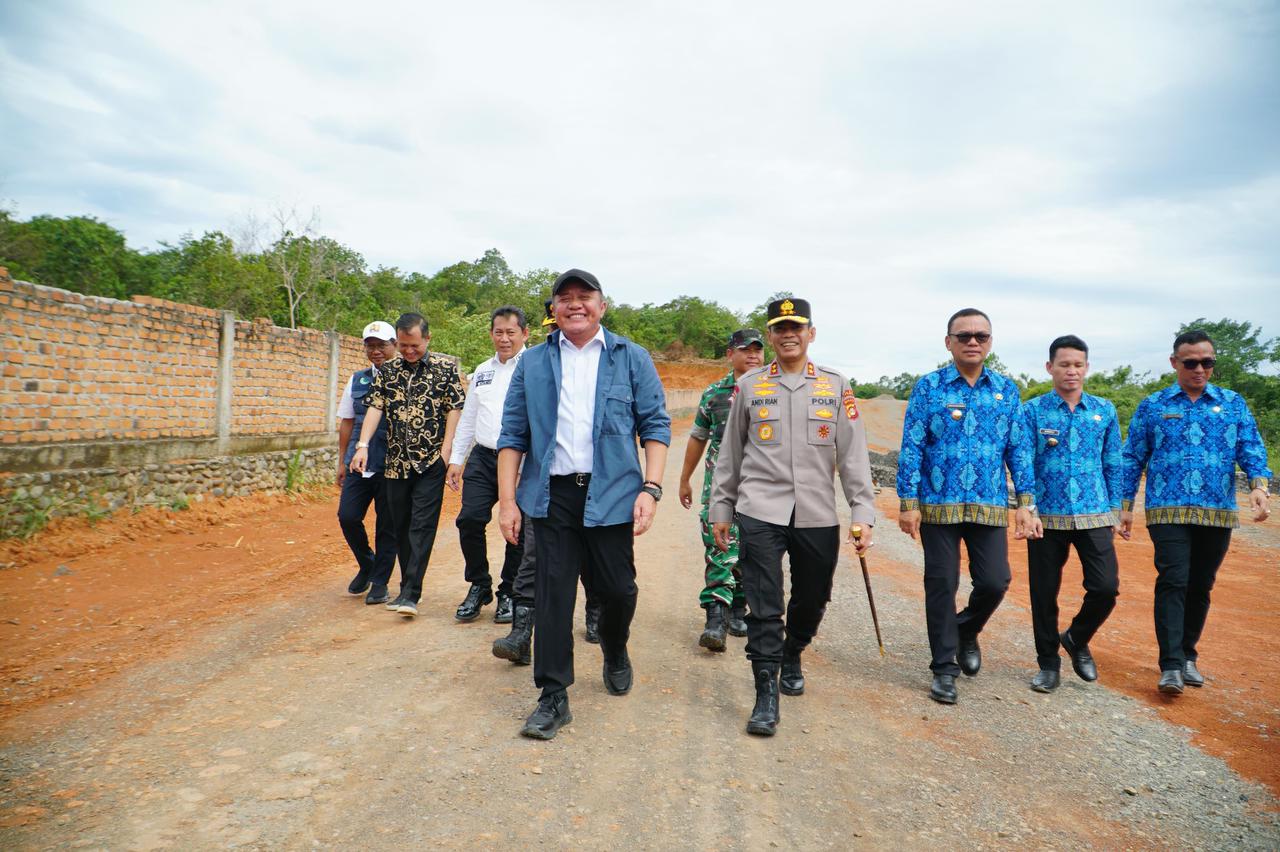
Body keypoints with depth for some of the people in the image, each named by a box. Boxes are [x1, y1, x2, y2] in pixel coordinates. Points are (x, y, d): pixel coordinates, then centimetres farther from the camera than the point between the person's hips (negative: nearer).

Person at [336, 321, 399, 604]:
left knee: (387, 525, 5)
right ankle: (366, 565, 25)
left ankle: (380, 581, 20)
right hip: (359, 464, 4)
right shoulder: (357, 380, 12)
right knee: (347, 516, -1)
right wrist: (342, 461, 14)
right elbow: (347, 422, 17)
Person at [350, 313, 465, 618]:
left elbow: (455, 409, -4)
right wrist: (363, 445, -12)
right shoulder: (387, 371, 9)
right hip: (396, 462, 4)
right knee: (401, 527, 11)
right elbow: (375, 408, 2)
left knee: (422, 526, -7)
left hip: (431, 462, -4)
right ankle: (408, 587, 24)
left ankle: (410, 594, -6)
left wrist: (446, 453, -12)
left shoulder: (446, 367, -1)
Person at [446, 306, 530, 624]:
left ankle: (508, 594, 21)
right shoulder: (482, 372, 18)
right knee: (469, 520, -1)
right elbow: (467, 419, 21)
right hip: (482, 457, 5)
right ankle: (479, 586, 19)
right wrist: (455, 459, 17)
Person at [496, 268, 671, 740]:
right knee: (552, 594, 2)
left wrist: (651, 488, -10)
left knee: (617, 589, 6)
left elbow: (655, 425, 2)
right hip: (551, 494, 1)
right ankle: (554, 697, 15)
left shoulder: (631, 359, 5)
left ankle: (615, 654, 39)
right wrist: (507, 499, 1)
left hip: (610, 493, -1)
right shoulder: (533, 363, 9)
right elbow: (513, 433, 8)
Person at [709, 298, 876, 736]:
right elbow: (730, 452, 10)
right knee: (763, 605, -5)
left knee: (812, 600, 14)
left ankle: (792, 657, 42)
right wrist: (720, 509, 9)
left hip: (818, 516, 2)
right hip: (760, 512, -1)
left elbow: (853, 454, 4)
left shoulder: (835, 386, 7)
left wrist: (863, 512, -3)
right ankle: (766, 693, 6)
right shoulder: (749, 385, 6)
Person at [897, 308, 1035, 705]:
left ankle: (966, 631, 32)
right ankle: (944, 668, 17)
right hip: (939, 505, -2)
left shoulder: (1006, 389, 8)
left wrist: (1024, 500, 4)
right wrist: (908, 503, -9)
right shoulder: (928, 386, -2)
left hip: (990, 506, 3)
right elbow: (911, 447, -4)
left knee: (995, 581, -1)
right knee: (941, 585, 3)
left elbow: (1018, 449, 10)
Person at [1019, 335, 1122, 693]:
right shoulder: (1032, 411, 0)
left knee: (1106, 588, -6)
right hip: (1046, 516, -2)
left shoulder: (1104, 411, 8)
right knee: (1044, 593, 5)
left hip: (1094, 515, 2)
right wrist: (1029, 509, -12)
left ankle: (1077, 639, 24)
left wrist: (1114, 511, 10)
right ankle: (1048, 663, 22)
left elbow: (1113, 465, 12)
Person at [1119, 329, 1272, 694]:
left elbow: (1252, 449, 3)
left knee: (1200, 587, 10)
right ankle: (1171, 666, -10)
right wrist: (1125, 506, 4)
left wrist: (1259, 486, -16)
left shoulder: (1233, 403, 11)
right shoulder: (1152, 406, 6)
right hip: (1168, 510, -2)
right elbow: (1133, 459, 8)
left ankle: (1188, 654, 26)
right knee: (1173, 583, -11)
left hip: (1218, 513, 2)